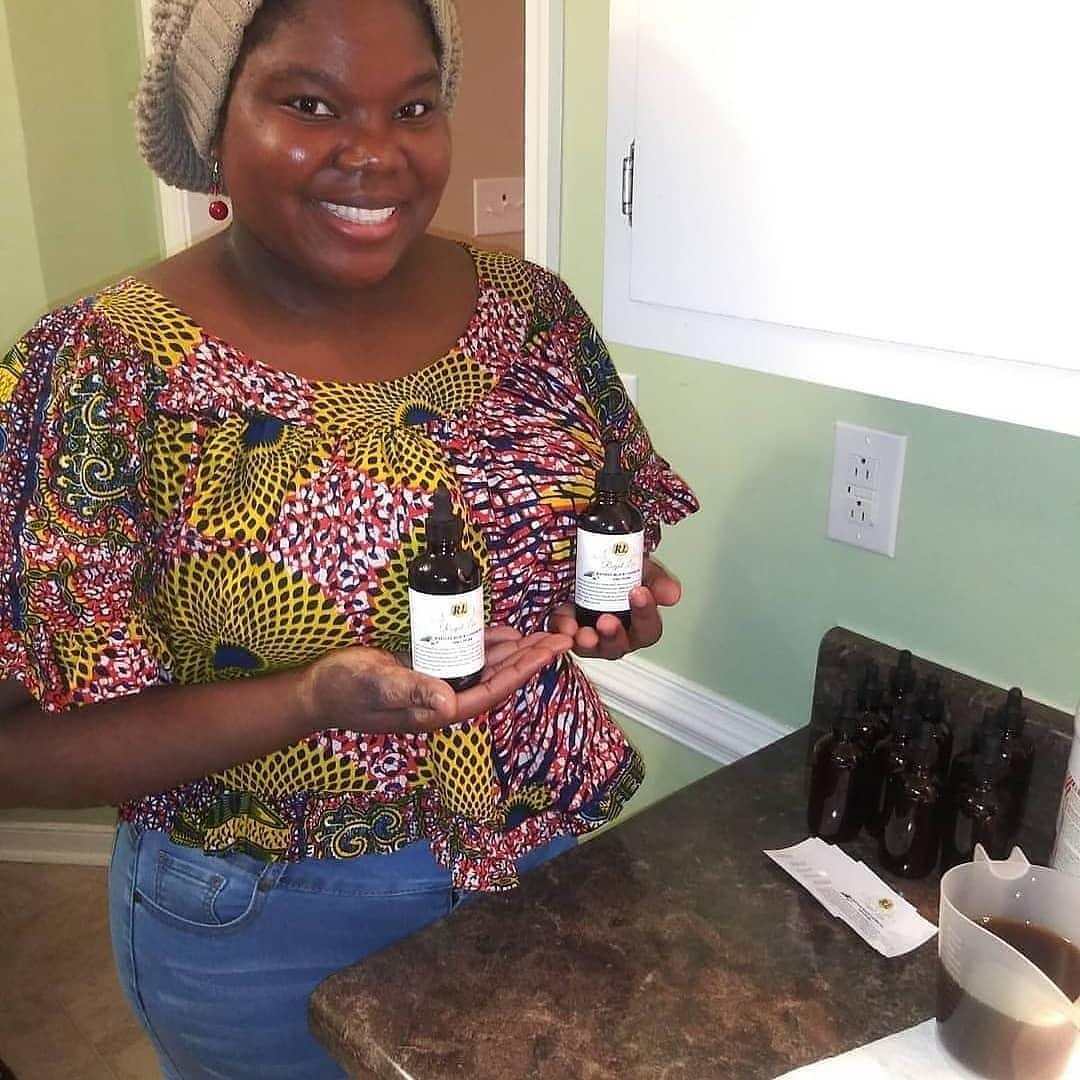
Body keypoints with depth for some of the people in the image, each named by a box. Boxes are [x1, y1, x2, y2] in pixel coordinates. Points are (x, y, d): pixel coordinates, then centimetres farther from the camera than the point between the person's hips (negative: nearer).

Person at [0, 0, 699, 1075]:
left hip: (552, 855, 4)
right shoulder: (102, 369, -19)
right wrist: (314, 700, -31)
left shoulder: (530, 308, -7)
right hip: (268, 932, -3)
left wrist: (620, 601, -15)